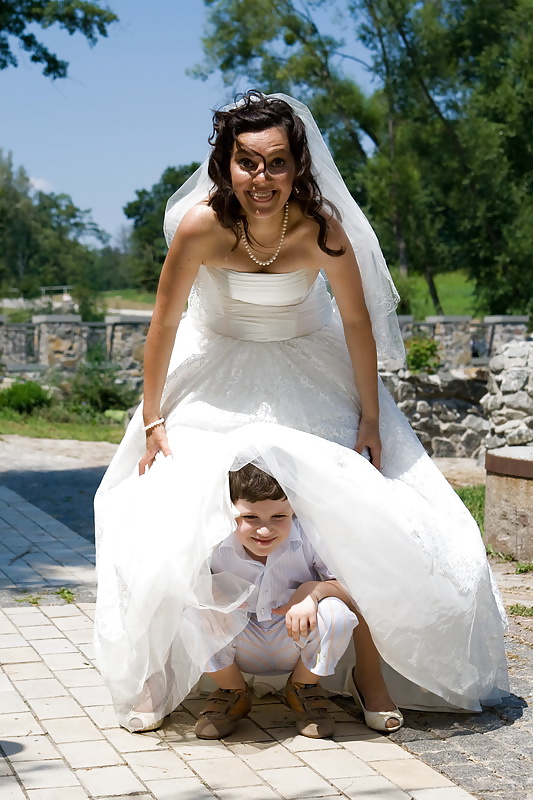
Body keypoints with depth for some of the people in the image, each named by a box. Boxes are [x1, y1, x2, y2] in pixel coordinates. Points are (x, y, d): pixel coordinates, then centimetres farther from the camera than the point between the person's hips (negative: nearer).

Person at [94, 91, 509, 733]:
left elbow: (357, 322, -11)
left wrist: (371, 421, -6)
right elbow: (164, 324, -14)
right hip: (220, 375, 0)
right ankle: (162, 678, 10)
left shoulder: (322, 228, -25)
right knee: (174, 513, -9)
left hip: (310, 376, 0)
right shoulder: (201, 225, -26)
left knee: (360, 517, -9)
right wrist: (151, 421, -8)